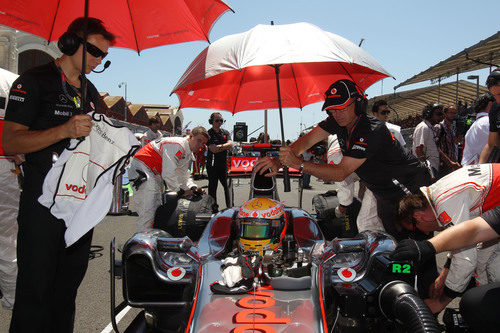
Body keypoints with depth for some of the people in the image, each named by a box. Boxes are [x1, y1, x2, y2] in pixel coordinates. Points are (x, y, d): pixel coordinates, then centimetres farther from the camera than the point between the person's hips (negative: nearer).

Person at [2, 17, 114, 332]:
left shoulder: (90, 91, 18)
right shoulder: (34, 81, -5)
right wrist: (65, 130, -25)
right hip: (43, 202, -7)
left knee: (69, 287, 14)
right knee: (36, 289, -1)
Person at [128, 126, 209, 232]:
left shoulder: (189, 155, 11)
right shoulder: (177, 145, -22)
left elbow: (184, 175, 14)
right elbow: (168, 173, -26)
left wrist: (193, 187, -5)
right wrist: (180, 191, -18)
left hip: (155, 173, 11)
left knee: (158, 206, 14)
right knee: (148, 210, -17)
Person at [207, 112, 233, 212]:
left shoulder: (225, 132, 12)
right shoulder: (208, 134, -4)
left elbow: (230, 144, -4)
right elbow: (213, 149, -15)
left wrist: (220, 146, -17)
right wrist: (225, 146, -9)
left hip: (224, 164, 5)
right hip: (212, 165, -4)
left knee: (227, 186, 7)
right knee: (213, 187, 2)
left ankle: (229, 207, 16)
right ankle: (214, 207, 12)